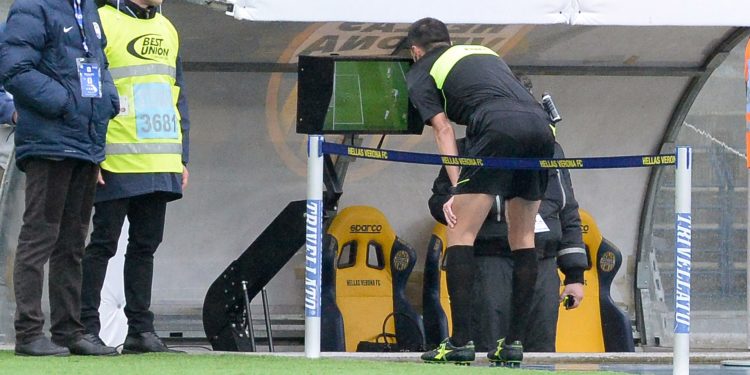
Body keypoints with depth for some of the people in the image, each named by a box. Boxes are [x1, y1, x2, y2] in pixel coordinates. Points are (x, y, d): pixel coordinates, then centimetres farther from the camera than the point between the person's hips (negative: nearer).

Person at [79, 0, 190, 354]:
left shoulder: (166, 30, 17)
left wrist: (182, 158, 17)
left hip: (161, 165, 7)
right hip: (117, 164, -7)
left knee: (146, 244, 8)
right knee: (104, 243, -3)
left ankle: (140, 329, 12)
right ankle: (86, 328, 1)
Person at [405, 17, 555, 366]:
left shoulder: (420, 73, 19)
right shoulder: (484, 52, 37)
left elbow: (443, 129, 7)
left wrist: (456, 190, -1)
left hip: (498, 129, -6)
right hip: (541, 125, 6)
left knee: (460, 234, -1)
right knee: (522, 238, 15)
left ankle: (461, 342, -10)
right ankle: (514, 342, 13)